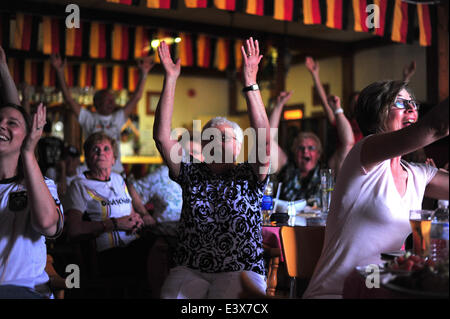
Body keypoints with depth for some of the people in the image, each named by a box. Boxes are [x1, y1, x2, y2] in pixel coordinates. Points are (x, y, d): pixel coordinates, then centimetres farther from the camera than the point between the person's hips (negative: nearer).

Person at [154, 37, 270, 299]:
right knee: (172, 296, -26)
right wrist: (171, 79, -4)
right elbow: (162, 137, 2)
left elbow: (264, 140, -11)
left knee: (229, 297, -30)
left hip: (241, 272, -1)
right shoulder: (191, 175, 13)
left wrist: (250, 83, -18)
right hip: (189, 271, 2)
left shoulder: (249, 178, 7)